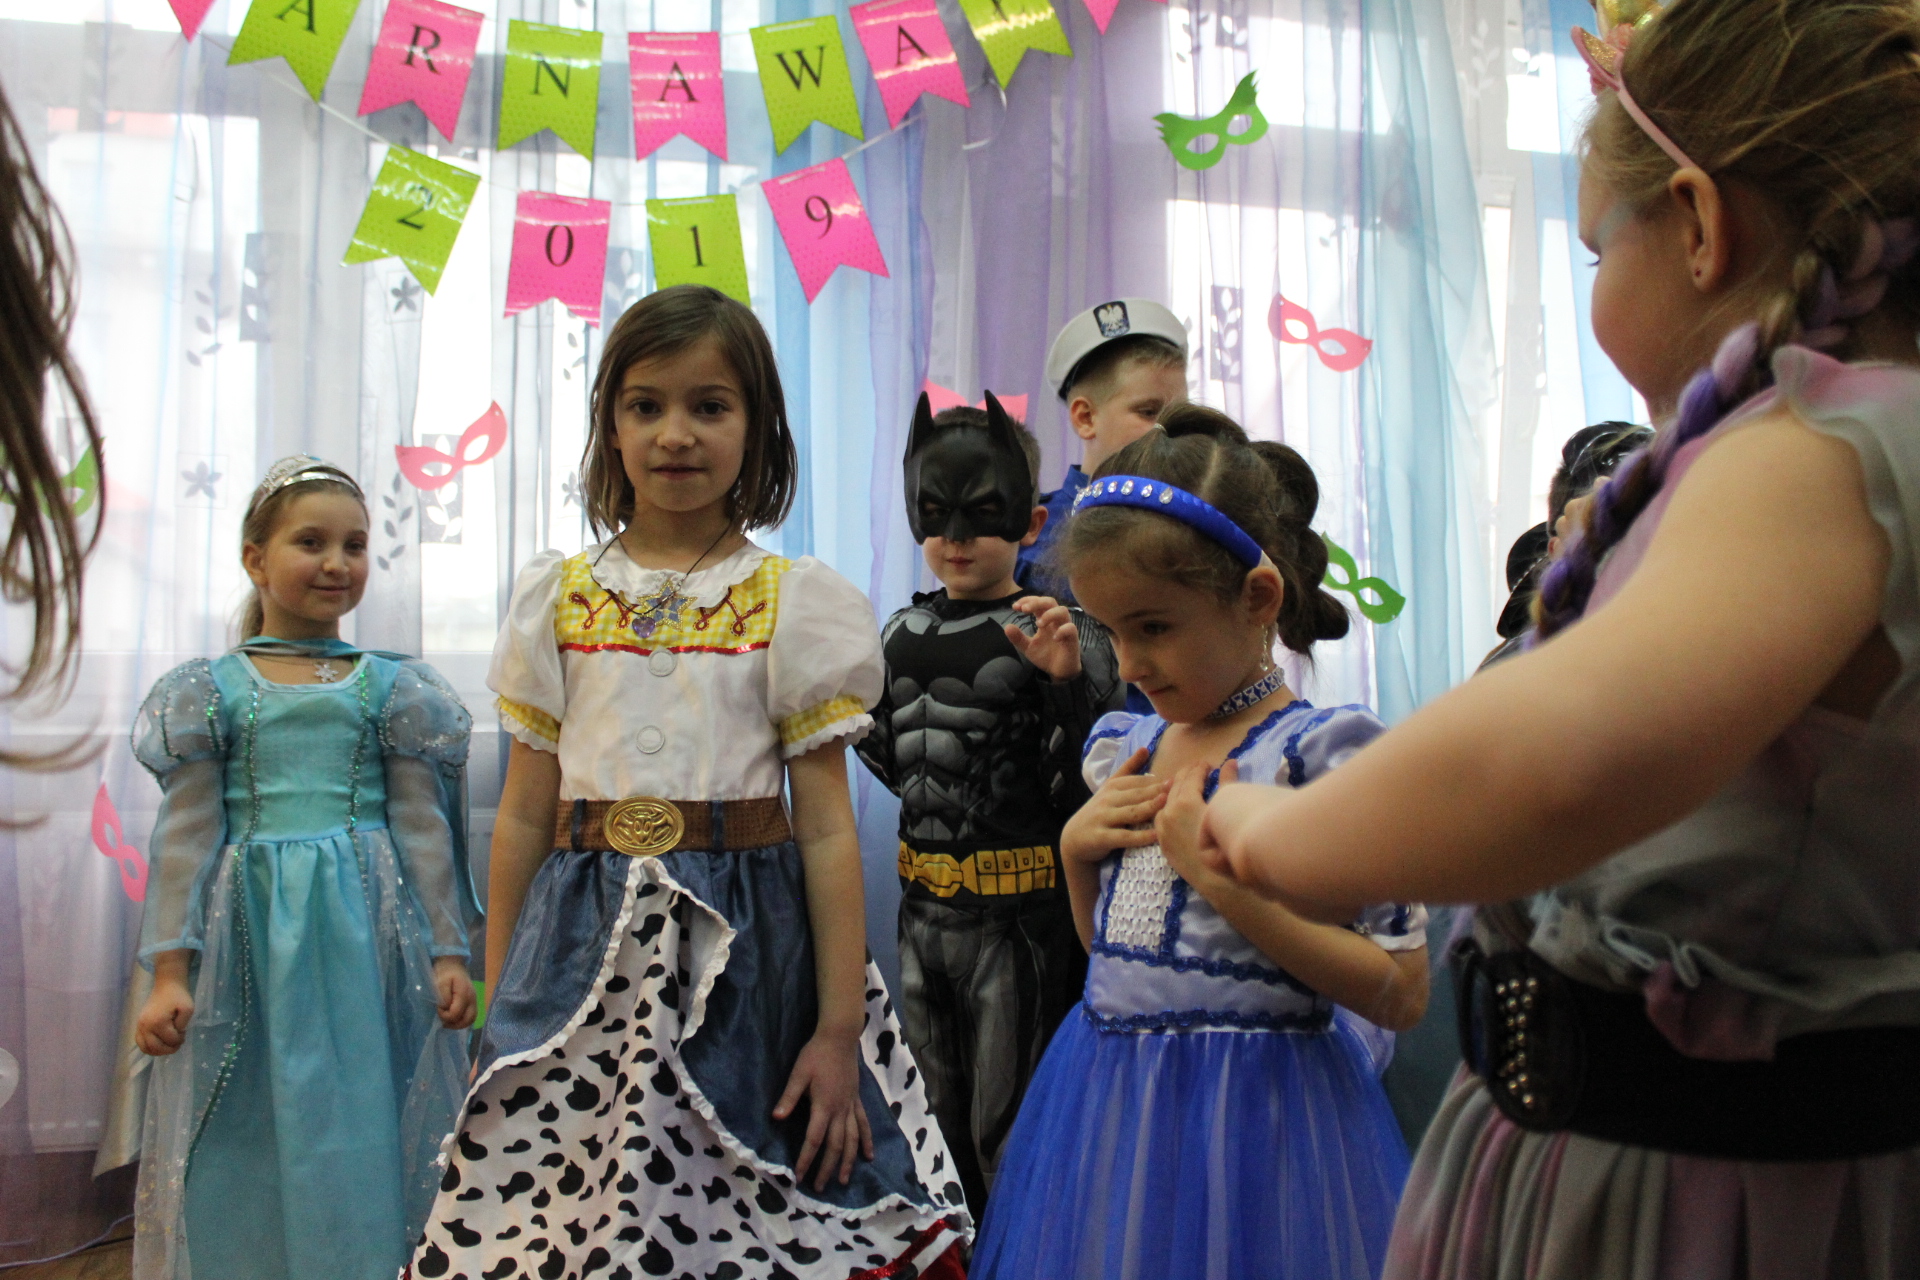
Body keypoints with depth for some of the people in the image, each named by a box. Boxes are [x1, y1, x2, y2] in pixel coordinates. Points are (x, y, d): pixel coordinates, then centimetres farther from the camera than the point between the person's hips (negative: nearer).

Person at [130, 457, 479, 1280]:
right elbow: (185, 839, 3)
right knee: (249, 1144, 7)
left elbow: (423, 829, 5)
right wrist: (169, 972, -3)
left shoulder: (394, 688, 5)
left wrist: (448, 954, 2)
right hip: (250, 932, 0)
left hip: (369, 933, 0)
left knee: (366, 1130, 5)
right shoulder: (210, 691, 5)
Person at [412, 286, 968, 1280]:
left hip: (742, 947, -2)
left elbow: (825, 825, -3)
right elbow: (525, 812, 9)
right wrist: (497, 1001, 10)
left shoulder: (797, 601, -1)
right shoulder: (557, 596, 6)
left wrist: (840, 1029, -5)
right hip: (585, 947, 2)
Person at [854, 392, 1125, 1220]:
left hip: (1020, 914, -6)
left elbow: (1079, 792, -16)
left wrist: (1066, 681, -28)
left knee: (1006, 1135, 5)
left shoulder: (1059, 634, -12)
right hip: (924, 906, 7)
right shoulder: (905, 633, 6)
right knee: (941, 1118, 21)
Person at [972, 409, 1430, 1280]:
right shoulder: (1127, 746, 7)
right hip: (1106, 1100, 6)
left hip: (1249, 1111, -6)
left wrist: (1225, 876, -22)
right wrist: (1077, 850, -1)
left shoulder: (1319, 750, -13)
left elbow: (1401, 994, -17)